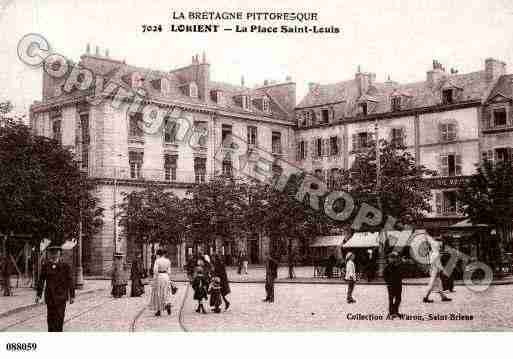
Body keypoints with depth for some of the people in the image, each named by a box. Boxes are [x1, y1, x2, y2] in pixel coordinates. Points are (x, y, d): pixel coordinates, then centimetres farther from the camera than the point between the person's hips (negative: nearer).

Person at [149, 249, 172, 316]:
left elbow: (155, 270, -20)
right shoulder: (168, 261, 5)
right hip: (166, 277, 4)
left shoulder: (157, 261, -11)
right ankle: (168, 305, -17)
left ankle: (158, 311, 12)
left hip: (158, 277, -4)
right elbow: (169, 272, 6)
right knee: (165, 294, 11)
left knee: (158, 294, 7)